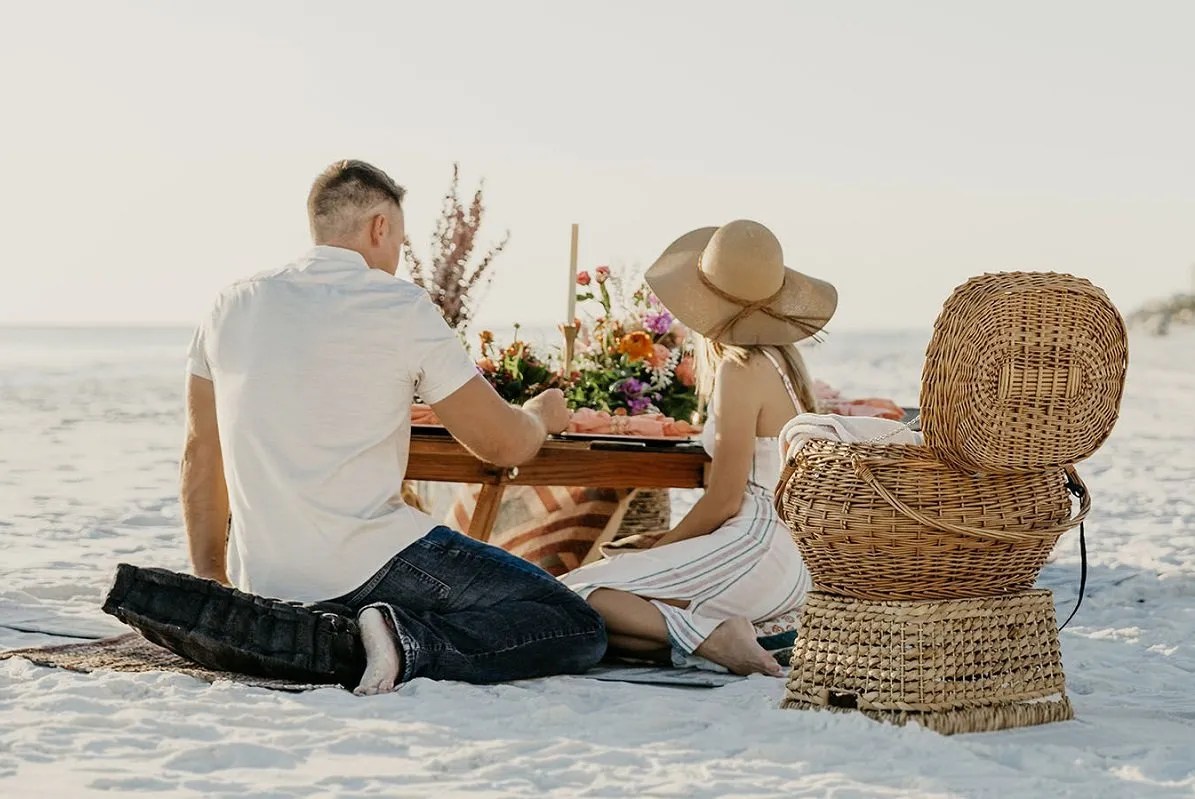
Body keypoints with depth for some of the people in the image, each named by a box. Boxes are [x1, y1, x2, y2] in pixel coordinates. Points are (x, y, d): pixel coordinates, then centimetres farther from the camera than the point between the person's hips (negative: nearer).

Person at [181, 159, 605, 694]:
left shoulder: (233, 308, 10)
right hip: (367, 564, -7)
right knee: (579, 631, -4)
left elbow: (200, 455, 16)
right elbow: (501, 445, 1)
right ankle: (408, 645, -19)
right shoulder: (400, 308, -5)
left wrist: (211, 583, 27)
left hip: (263, 584, 7)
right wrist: (541, 416, 24)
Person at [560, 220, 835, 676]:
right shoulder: (782, 357, 14)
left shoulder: (743, 368, -13)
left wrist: (657, 548, 0)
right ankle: (715, 631, -6)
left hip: (756, 550, -10)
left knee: (569, 595, -13)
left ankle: (707, 634, -24)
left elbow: (724, 501, -12)